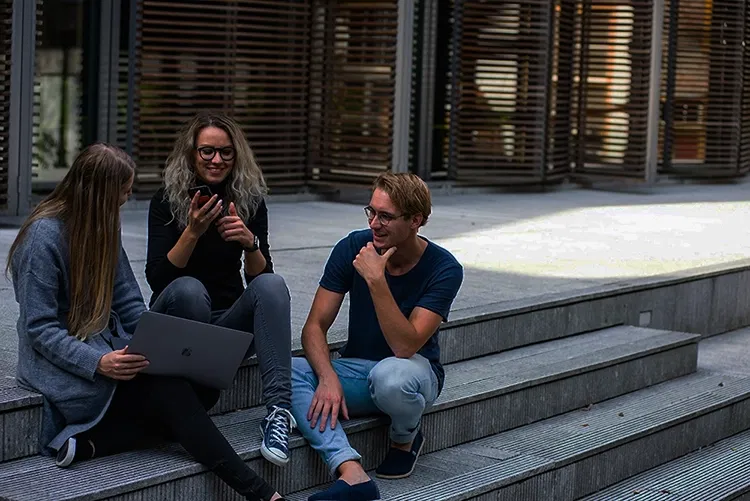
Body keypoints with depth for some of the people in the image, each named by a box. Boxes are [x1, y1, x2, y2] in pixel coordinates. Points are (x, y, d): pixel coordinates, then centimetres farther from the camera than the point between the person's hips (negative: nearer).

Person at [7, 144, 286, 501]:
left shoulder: (102, 227, 10)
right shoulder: (44, 236, -14)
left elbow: (129, 304, 11)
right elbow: (40, 328, -16)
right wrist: (98, 363, -30)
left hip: (109, 348, 8)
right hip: (63, 364, -8)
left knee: (203, 384, -17)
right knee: (171, 391, -27)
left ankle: (89, 442, -22)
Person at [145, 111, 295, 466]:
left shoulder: (249, 201, 2)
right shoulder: (166, 201, -6)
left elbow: (260, 277, -3)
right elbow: (156, 278, -15)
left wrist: (250, 243, -24)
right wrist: (192, 232, -28)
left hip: (228, 321, 3)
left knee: (272, 284, -27)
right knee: (188, 289, -35)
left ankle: (278, 407, -41)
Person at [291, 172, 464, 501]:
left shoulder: (444, 269, -17)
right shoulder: (352, 248, -9)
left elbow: (405, 346, -27)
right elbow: (315, 326, -9)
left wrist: (376, 280, -35)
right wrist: (328, 378, -28)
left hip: (413, 369, -3)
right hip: (355, 368, 4)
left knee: (391, 375, -41)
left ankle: (405, 440, -4)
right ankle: (351, 473, -40)